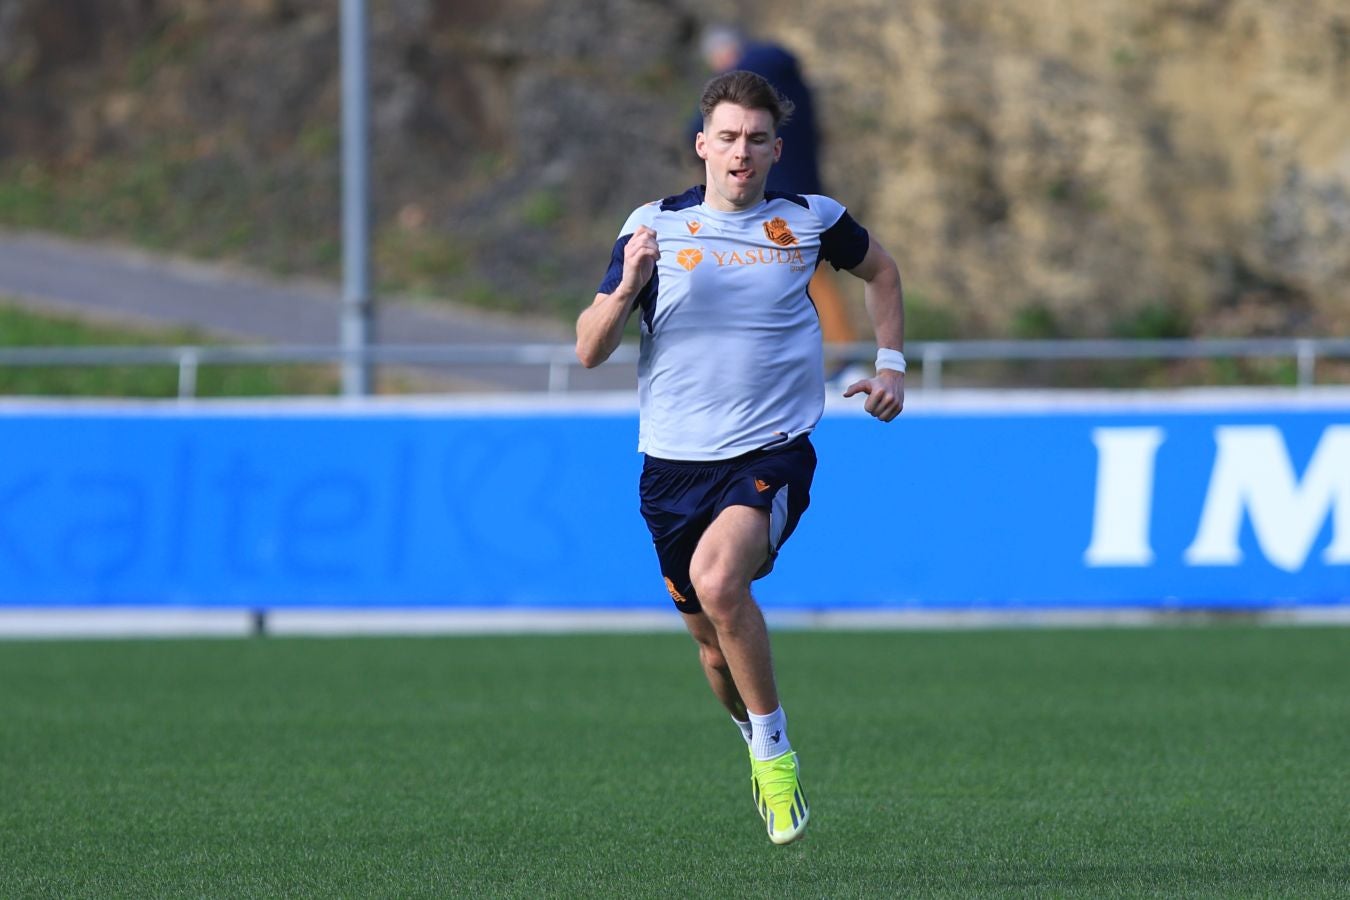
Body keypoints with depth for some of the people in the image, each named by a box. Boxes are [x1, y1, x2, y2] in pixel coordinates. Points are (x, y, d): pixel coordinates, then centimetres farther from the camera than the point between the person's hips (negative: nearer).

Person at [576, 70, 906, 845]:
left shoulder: (810, 221, 1)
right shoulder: (654, 227, -1)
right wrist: (628, 286, -20)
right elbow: (589, 351, -3)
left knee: (717, 577, -30)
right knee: (711, 635, 12)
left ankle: (774, 747, -15)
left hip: (773, 453, -2)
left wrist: (891, 364, 15)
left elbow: (880, 268, 23)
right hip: (676, 461, 3)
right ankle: (758, 739, 43)